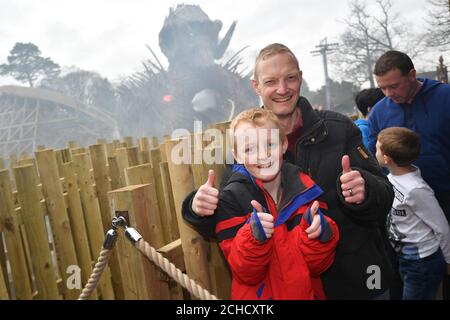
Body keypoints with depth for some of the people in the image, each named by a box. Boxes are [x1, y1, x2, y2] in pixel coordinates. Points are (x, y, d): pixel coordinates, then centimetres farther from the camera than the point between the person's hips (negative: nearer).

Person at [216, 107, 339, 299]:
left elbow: (318, 265, -6)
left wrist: (318, 234, -24)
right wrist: (254, 236, -32)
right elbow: (245, 273, -16)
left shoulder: (304, 188, -8)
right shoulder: (230, 198, -16)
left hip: (307, 292, 3)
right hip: (258, 294, -2)